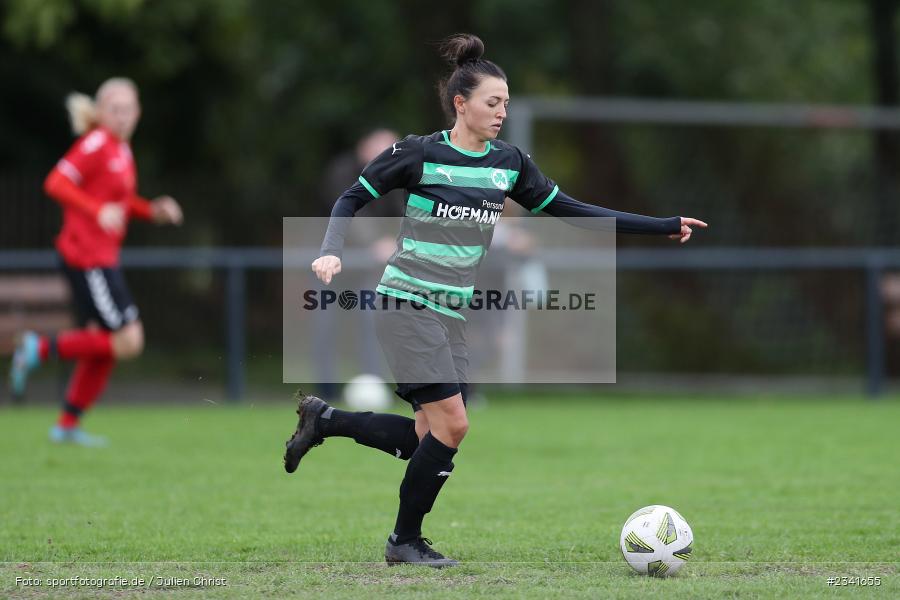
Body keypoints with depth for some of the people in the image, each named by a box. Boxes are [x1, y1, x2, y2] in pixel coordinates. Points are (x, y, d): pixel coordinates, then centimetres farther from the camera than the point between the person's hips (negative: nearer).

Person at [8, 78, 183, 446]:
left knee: (104, 349, 12)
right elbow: (56, 184, -19)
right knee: (128, 342, -11)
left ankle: (68, 425, 22)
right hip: (87, 258, -9)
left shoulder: (121, 149, 15)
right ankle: (42, 349, -2)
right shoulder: (95, 144, -12)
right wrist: (98, 211, -28)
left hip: (101, 259, 9)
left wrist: (154, 211, 11)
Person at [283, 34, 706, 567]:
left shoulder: (509, 163, 5)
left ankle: (322, 418, 23)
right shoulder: (419, 153, -10)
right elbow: (353, 198, 0)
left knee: (430, 437, 2)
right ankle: (406, 541, 3)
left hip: (452, 315, 7)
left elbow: (568, 210, 11)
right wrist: (332, 252, -18)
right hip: (407, 304, -7)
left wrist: (662, 226, 8)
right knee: (452, 423, -15)